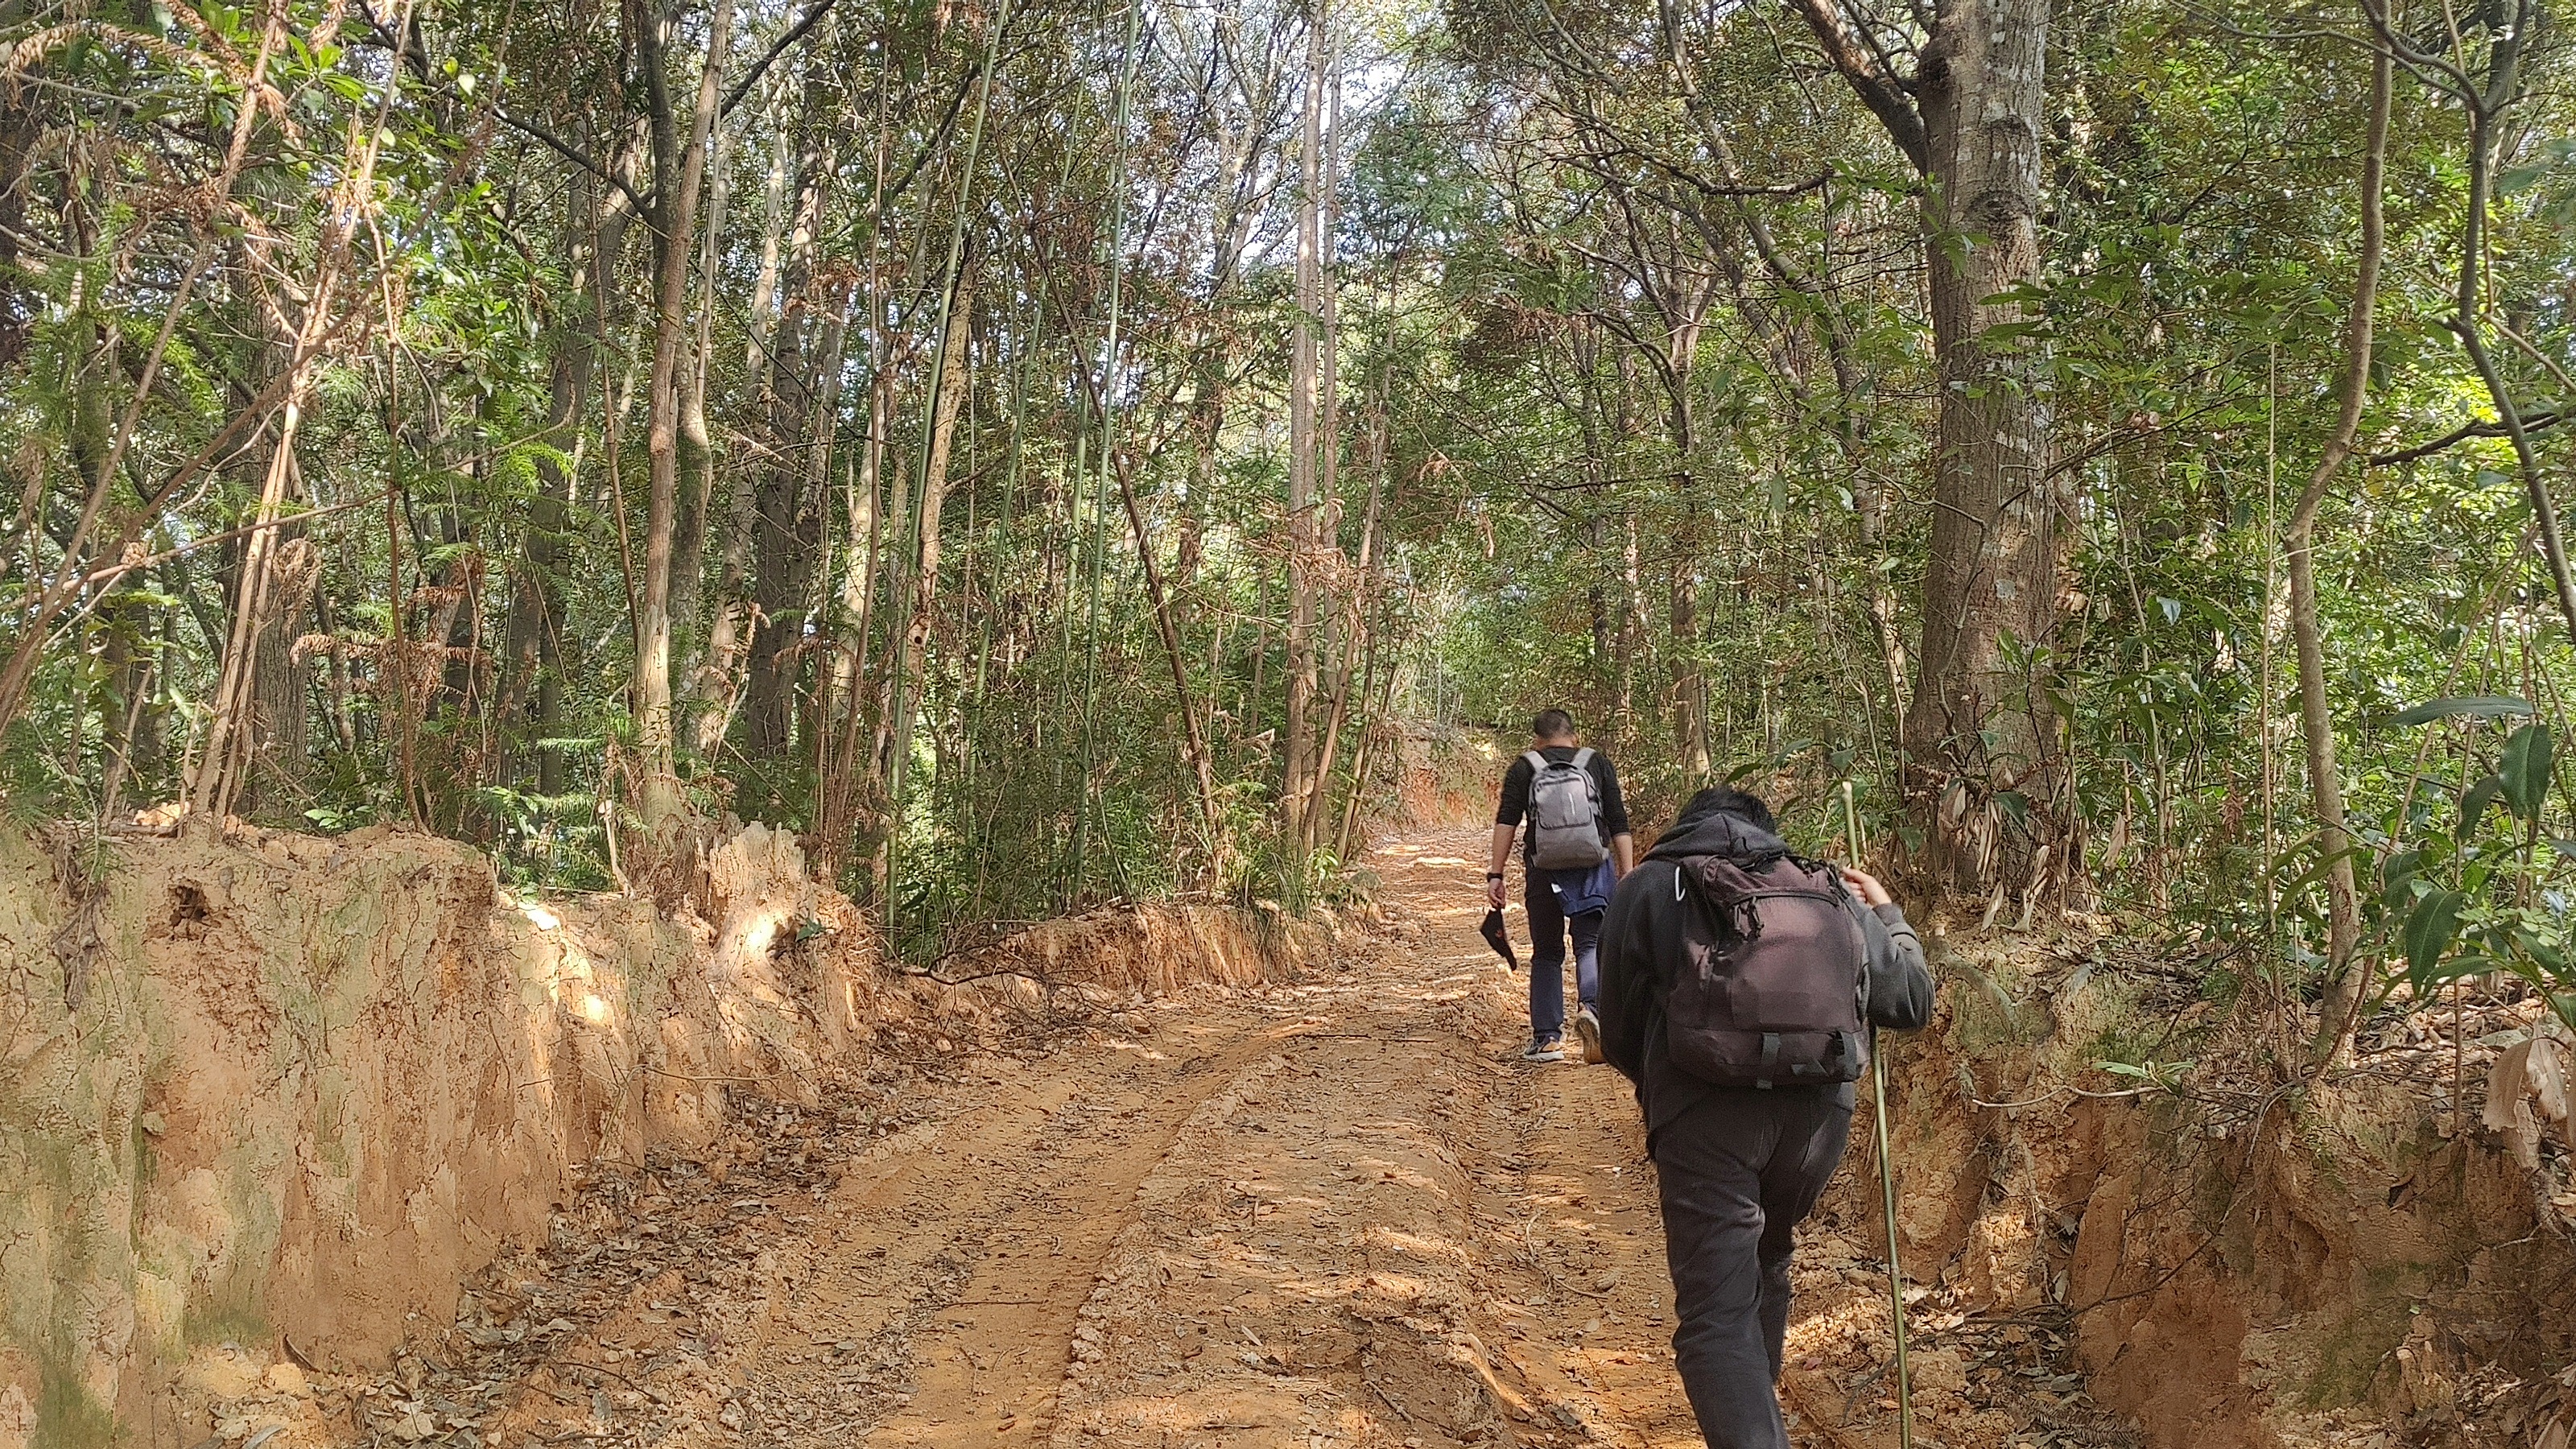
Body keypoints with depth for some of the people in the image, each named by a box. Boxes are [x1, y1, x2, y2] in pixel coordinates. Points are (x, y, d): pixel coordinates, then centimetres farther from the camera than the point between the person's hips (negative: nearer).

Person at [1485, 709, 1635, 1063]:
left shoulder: (1524, 769, 7)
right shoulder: (1597, 763, 8)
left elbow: (1506, 822, -5)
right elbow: (1619, 825, 2)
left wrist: (1495, 875, -7)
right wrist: (1628, 876, 3)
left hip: (1544, 874, 1)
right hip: (1593, 873, 0)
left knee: (1546, 954, 12)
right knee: (1591, 946, 3)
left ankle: (1547, 1038, 11)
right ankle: (1591, 1006, -26)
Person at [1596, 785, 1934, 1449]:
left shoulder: (1650, 889, 11)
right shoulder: (1834, 896, 20)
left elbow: (1620, 1033, 10)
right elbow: (1912, 1000, 25)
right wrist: (1888, 914, 42)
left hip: (1706, 1114, -4)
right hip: (1819, 1112, 5)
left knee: (1718, 1317, -4)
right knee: (1764, 1268, 28)